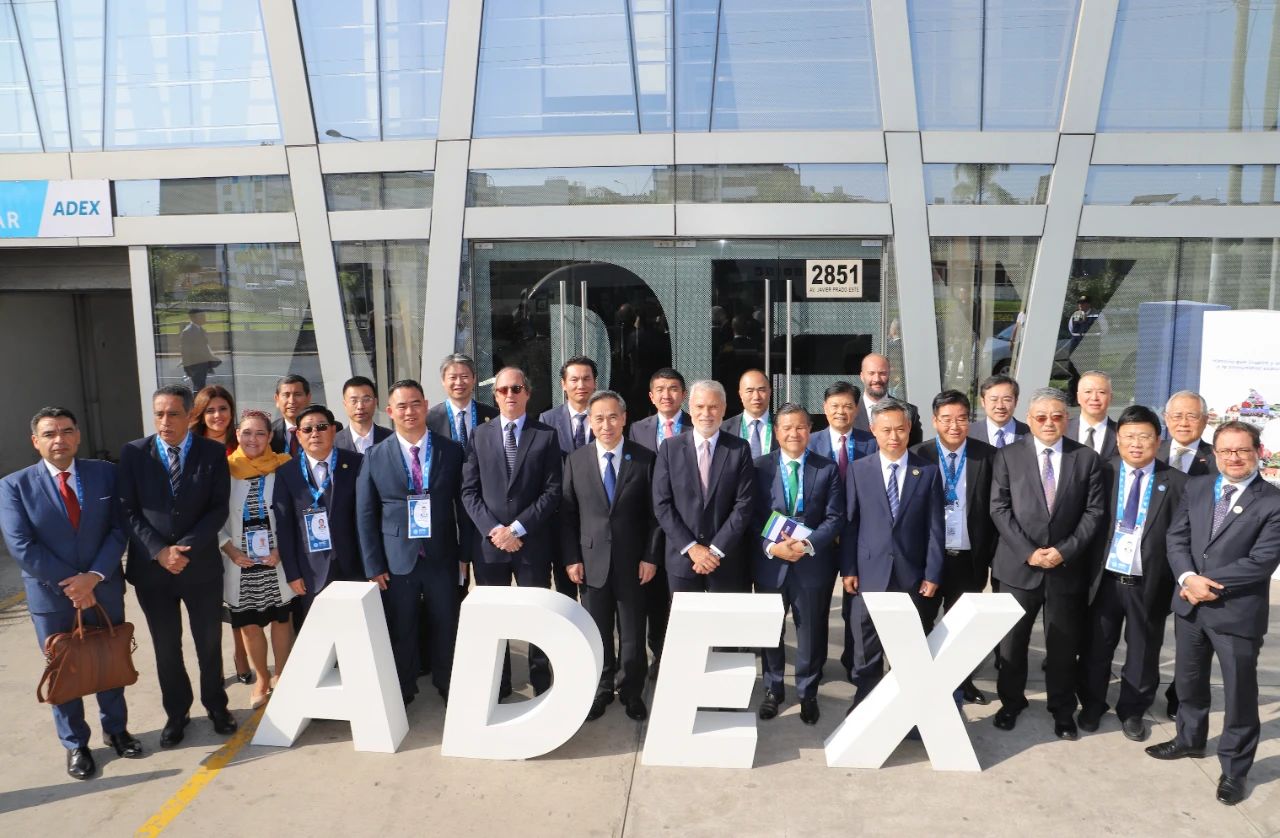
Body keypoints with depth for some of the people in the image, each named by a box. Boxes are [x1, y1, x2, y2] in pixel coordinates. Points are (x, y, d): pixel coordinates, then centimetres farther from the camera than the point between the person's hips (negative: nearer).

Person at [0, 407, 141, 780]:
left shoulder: (105, 473, -2)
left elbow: (118, 530, -6)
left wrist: (94, 576, -18)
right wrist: (70, 584, -16)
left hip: (105, 590, 2)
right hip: (51, 596, -1)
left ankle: (115, 728, 38)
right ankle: (75, 744, 32)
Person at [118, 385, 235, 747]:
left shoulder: (212, 452, -3)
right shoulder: (134, 453, -1)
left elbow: (219, 509, -6)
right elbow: (128, 511, -4)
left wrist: (187, 547, -16)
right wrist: (159, 551, -14)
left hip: (201, 565, -1)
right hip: (151, 567, 1)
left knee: (209, 642, 12)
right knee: (166, 647, 12)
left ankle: (216, 705, 31)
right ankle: (176, 713, 30)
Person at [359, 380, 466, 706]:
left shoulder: (451, 451, 0)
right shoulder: (375, 457, -1)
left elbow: (463, 503, 4)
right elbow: (365, 515, 1)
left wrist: (468, 551, 1)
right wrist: (373, 566, -3)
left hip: (442, 557, 0)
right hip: (397, 560, 0)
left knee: (447, 626, 10)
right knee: (401, 630, 11)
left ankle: (448, 686, 31)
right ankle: (402, 691, 30)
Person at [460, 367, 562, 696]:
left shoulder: (546, 436, 2)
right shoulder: (480, 434, 8)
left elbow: (552, 491, -4)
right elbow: (469, 490, 4)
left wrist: (517, 528, -13)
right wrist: (492, 529, -10)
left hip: (533, 543, -2)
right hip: (489, 542, 2)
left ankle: (541, 683, 20)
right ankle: (497, 683, 24)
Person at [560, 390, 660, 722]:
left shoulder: (644, 459, -2)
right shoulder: (576, 461, 2)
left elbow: (655, 513, -1)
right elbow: (567, 514, 3)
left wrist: (651, 557, -6)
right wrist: (571, 558, -3)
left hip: (633, 562, -1)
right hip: (592, 561, 1)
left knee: (633, 632, 10)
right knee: (597, 632, 11)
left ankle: (632, 692, 27)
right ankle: (601, 689, 27)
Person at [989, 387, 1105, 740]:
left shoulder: (1086, 457, 2)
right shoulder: (1008, 455, 0)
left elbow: (1094, 511, -1)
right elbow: (1000, 509, -4)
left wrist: (1065, 550, -12)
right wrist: (1028, 552, -13)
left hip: (1067, 567, 1)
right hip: (1018, 565, 0)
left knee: (1063, 644, 11)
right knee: (1012, 640, 10)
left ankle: (1063, 710, 29)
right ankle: (1011, 702, 29)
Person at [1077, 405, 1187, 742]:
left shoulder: (1176, 482, -3)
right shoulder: (1103, 473, -2)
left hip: (1150, 584, 0)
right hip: (1105, 579, 1)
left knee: (1143, 652, 15)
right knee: (1095, 649, 14)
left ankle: (1132, 712, 34)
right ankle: (1091, 705, 33)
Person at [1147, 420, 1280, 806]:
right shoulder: (1195, 488, 6)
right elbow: (1176, 538, 3)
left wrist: (1209, 584, -17)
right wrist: (1188, 578, -14)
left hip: (1238, 612, -5)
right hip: (1189, 604, 5)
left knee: (1240, 694, 8)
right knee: (1188, 680, 20)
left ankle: (1234, 768, 24)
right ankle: (1190, 738, 42)